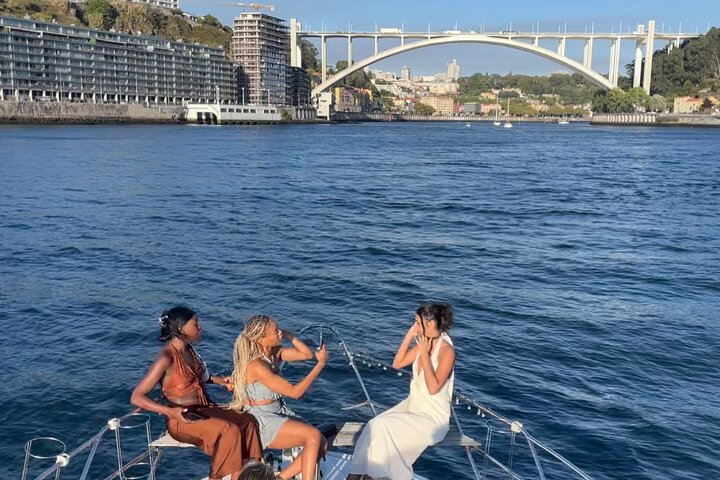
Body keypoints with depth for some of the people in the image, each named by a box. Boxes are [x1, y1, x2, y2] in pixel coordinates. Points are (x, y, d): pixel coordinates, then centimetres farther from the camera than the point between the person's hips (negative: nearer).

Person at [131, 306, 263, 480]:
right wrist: (170, 411, -30)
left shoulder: (188, 348, 5)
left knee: (248, 421, -5)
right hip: (182, 419, -8)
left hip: (203, 409, 8)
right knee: (230, 430, -26)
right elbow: (136, 398, -21)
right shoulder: (166, 358, -20)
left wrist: (216, 380, 12)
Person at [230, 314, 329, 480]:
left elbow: (307, 354, 7)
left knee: (321, 445, -4)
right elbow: (294, 392, -23)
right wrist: (320, 364, -19)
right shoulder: (256, 366, -24)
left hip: (279, 413, 9)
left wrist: (289, 336, -7)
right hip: (261, 422, -9)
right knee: (313, 436, -22)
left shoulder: (275, 352, 0)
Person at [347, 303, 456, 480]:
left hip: (432, 417, -7)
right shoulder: (424, 343, 3)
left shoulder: (446, 351, -19)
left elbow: (433, 388, -25)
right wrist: (408, 336, -2)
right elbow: (397, 363, 9)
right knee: (374, 426, -16)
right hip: (412, 405, 7)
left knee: (381, 426, -22)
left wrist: (424, 354, -23)